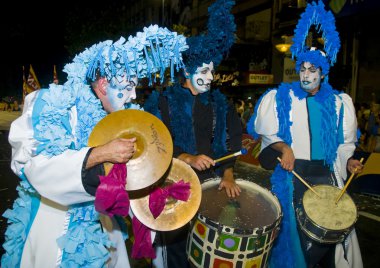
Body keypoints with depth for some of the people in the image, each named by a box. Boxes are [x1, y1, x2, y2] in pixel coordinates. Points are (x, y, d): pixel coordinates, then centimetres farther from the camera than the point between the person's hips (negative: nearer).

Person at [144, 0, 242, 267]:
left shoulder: (219, 103, 10)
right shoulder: (164, 101, -3)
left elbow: (230, 141, 6)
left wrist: (228, 175, -6)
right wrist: (189, 159, -22)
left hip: (211, 182, 4)